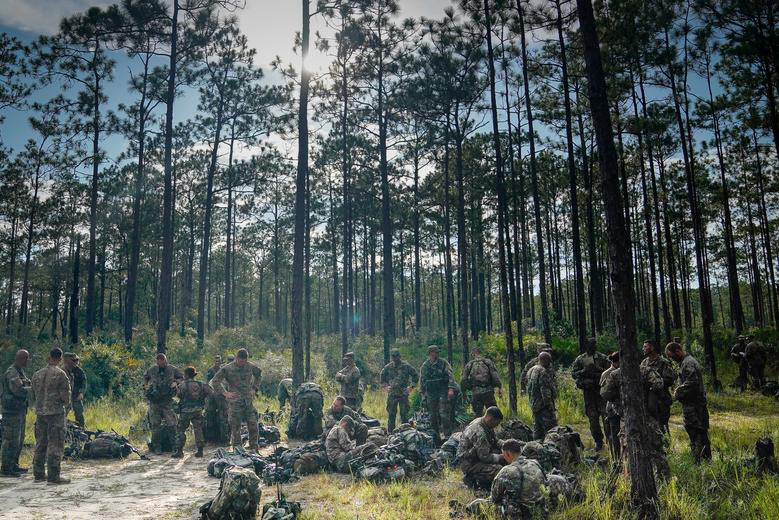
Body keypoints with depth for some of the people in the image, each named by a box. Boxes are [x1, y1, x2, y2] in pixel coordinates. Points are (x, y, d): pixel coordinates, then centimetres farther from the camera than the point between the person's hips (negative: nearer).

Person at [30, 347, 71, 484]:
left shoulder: (37, 374, 7)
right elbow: (65, 396, -13)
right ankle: (53, 476, -2)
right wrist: (66, 403, 8)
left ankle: (39, 474, 20)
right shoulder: (61, 374, -11)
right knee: (55, 445, -2)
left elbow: (33, 396, 13)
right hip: (56, 413, -6)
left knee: (41, 443, 15)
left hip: (40, 413, 6)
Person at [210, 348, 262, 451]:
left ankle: (254, 449, 15)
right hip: (235, 403, -3)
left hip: (249, 402, 4)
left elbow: (259, 374, 25)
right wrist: (225, 393, -9)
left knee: (253, 426, 2)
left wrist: (255, 388, 14)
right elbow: (214, 382, -3)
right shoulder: (227, 369, -8)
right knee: (236, 428, 1)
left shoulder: (250, 366, 4)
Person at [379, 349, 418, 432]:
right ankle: (390, 432, 11)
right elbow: (382, 377, 20)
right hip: (392, 394, 2)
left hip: (403, 394, -2)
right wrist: (386, 386, 8)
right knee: (391, 414, 3)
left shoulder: (406, 366, -2)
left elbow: (415, 376, 6)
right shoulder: (388, 367, 4)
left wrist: (411, 386, -1)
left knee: (404, 414, -1)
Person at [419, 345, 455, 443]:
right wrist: (423, 393, 9)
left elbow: (450, 375, -7)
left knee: (442, 412, -13)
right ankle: (435, 436, 16)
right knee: (432, 415, 6)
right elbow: (421, 380, 13)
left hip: (443, 392, -3)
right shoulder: (424, 366, 6)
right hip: (431, 393, 3)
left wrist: (450, 389, -17)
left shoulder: (443, 362, -1)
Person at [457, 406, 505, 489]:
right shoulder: (479, 432, -29)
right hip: (469, 463, -11)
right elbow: (484, 457, -25)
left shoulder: (487, 426, 1)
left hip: (476, 456, 11)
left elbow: (495, 441, 15)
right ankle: (473, 478, -4)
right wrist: (501, 457, -17)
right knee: (498, 470, -25)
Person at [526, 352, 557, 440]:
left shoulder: (531, 371, 15)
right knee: (550, 430, -7)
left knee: (537, 429, 14)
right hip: (543, 406, -10)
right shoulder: (543, 372, -15)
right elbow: (545, 391, -20)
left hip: (534, 405, 10)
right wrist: (549, 405, -18)